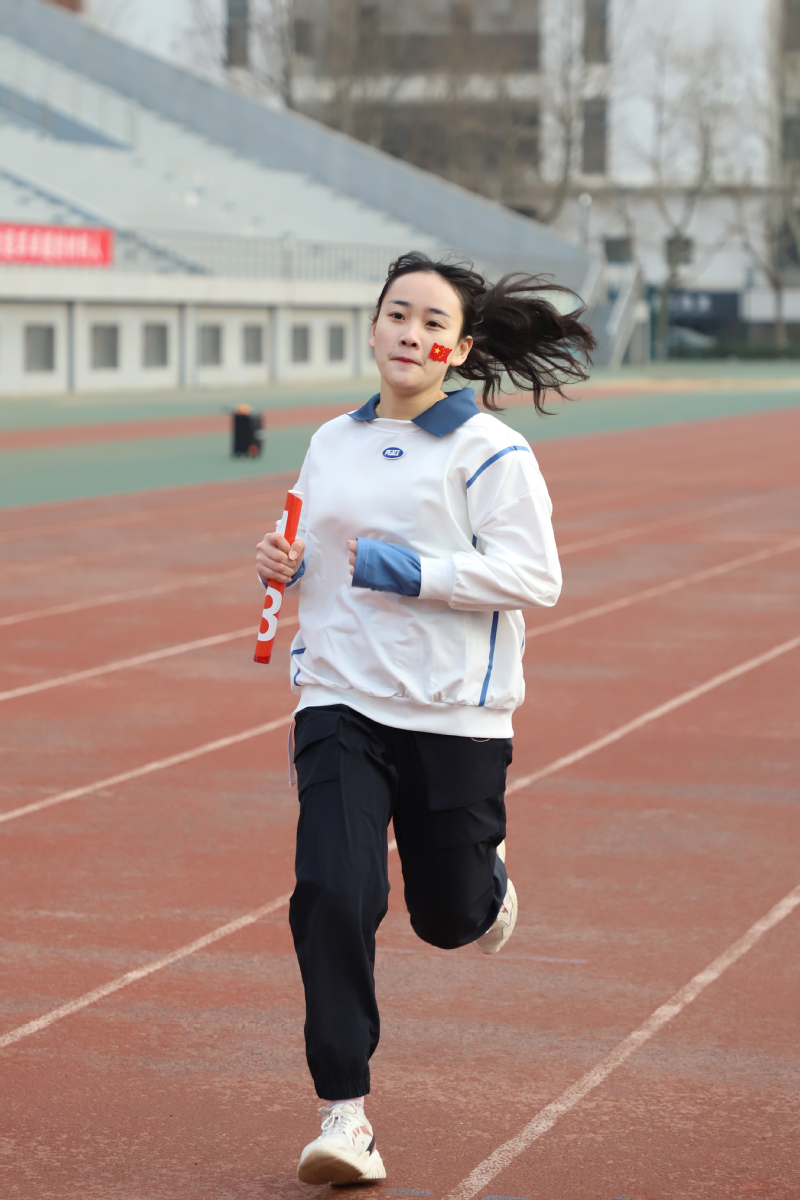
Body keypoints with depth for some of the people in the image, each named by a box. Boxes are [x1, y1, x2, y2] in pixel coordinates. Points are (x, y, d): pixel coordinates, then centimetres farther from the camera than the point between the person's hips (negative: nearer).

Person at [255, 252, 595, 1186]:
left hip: (455, 715, -3)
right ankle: (345, 1116, -7)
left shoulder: (490, 452, -7)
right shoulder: (332, 445, 10)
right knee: (332, 894, -14)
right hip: (340, 704, 3)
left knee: (448, 916, 10)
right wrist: (287, 564, 1)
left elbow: (536, 577, -13)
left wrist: (413, 572, -20)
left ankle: (487, 872, 49)